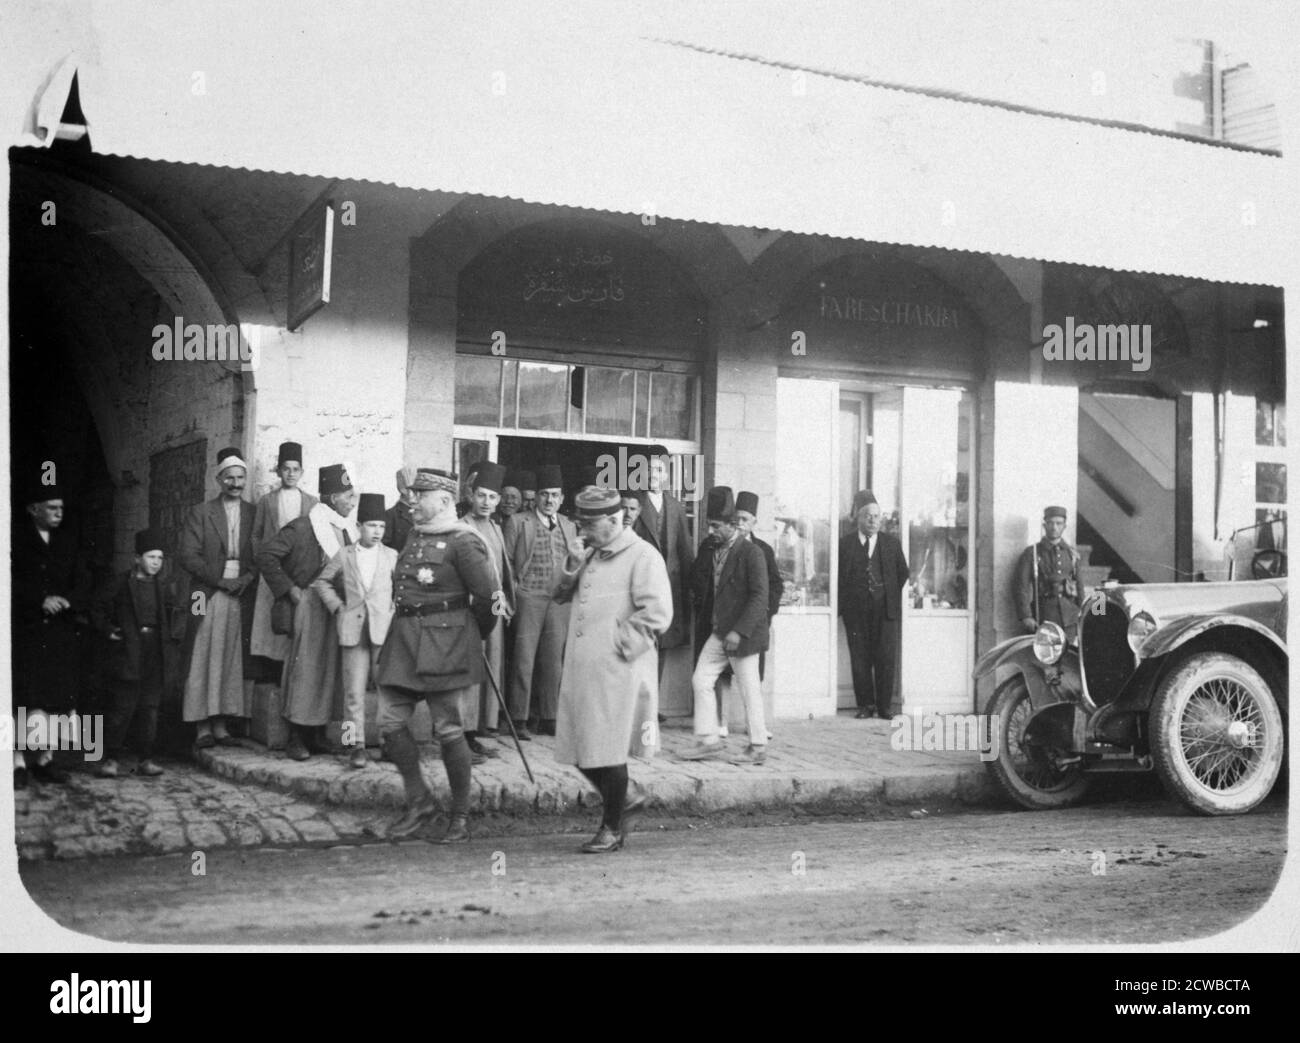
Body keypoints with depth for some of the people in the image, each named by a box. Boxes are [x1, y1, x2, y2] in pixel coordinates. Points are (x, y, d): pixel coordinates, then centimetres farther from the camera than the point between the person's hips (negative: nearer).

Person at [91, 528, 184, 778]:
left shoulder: (167, 583, 8)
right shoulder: (121, 583, 1)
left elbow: (179, 612, 18)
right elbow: (98, 610, 10)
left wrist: (175, 635, 5)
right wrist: (108, 630, -1)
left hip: (158, 653, 3)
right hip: (129, 652, -3)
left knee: (150, 707, 6)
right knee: (124, 706, -5)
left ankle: (145, 760, 12)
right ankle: (110, 759, 2)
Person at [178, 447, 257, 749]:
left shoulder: (254, 514, 10)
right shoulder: (200, 514, 5)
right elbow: (187, 555, -2)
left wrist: (246, 580, -9)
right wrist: (220, 580, -9)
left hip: (241, 598, 2)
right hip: (208, 597, -2)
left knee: (231, 663, 2)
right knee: (203, 663, -3)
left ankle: (220, 725, 7)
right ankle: (202, 728, -1)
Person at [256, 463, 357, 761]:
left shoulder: (349, 530, 9)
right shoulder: (302, 527, -9)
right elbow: (266, 557, -11)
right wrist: (289, 590, -10)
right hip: (310, 605, -6)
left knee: (331, 670, 8)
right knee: (305, 667, -4)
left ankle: (317, 735, 17)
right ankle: (296, 738, 2)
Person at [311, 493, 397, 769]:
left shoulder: (392, 556, 8)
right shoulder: (344, 555, 8)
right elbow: (322, 582, 18)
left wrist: (395, 612, -1)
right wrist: (336, 606, 7)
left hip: (384, 629, 0)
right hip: (352, 630, 0)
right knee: (354, 691, -3)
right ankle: (357, 745, 0)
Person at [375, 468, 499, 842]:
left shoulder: (463, 542, -12)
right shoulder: (415, 536, 13)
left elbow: (486, 596, -11)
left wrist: (471, 634, 3)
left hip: (444, 645, -8)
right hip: (404, 641, 8)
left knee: (449, 731, 0)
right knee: (391, 723, 5)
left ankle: (460, 816, 14)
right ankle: (419, 801, 20)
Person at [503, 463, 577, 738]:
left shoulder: (568, 526, 17)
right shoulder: (519, 522, 3)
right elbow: (506, 560, 2)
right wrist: (513, 590, -6)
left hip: (560, 601, 4)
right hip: (529, 599, -4)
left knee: (554, 661, 5)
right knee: (524, 660, -5)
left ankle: (548, 718, 12)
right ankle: (519, 720, 0)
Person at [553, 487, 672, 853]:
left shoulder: (643, 556, -8)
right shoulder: (592, 555, 17)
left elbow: (657, 614, -15)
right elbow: (564, 594, 21)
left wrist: (621, 646, -13)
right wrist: (572, 565, 2)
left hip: (616, 672, -8)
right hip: (581, 669, 8)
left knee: (608, 752, 0)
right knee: (580, 751, 10)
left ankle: (612, 829, 14)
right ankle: (620, 800, 30)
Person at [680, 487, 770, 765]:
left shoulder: (751, 553, -14)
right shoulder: (714, 551, 10)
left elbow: (759, 596, -18)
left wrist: (739, 631, -22)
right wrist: (714, 621, 12)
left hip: (743, 634, -8)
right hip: (719, 632, 8)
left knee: (749, 689, 0)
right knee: (701, 680, 4)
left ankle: (758, 747, 11)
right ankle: (709, 741, 9)